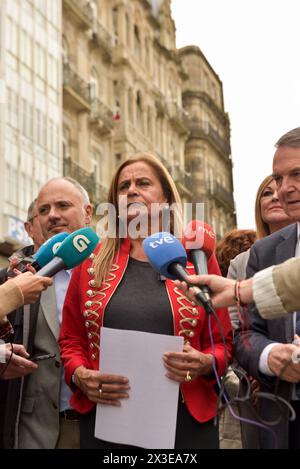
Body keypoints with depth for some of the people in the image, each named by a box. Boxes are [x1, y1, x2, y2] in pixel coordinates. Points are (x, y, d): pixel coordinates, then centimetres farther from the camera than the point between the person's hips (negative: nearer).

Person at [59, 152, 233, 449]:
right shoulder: (91, 264, 5)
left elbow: (223, 343, 6)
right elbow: (71, 339, 11)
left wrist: (204, 364, -14)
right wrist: (81, 376, -8)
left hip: (185, 419, 0)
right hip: (104, 417, 1)